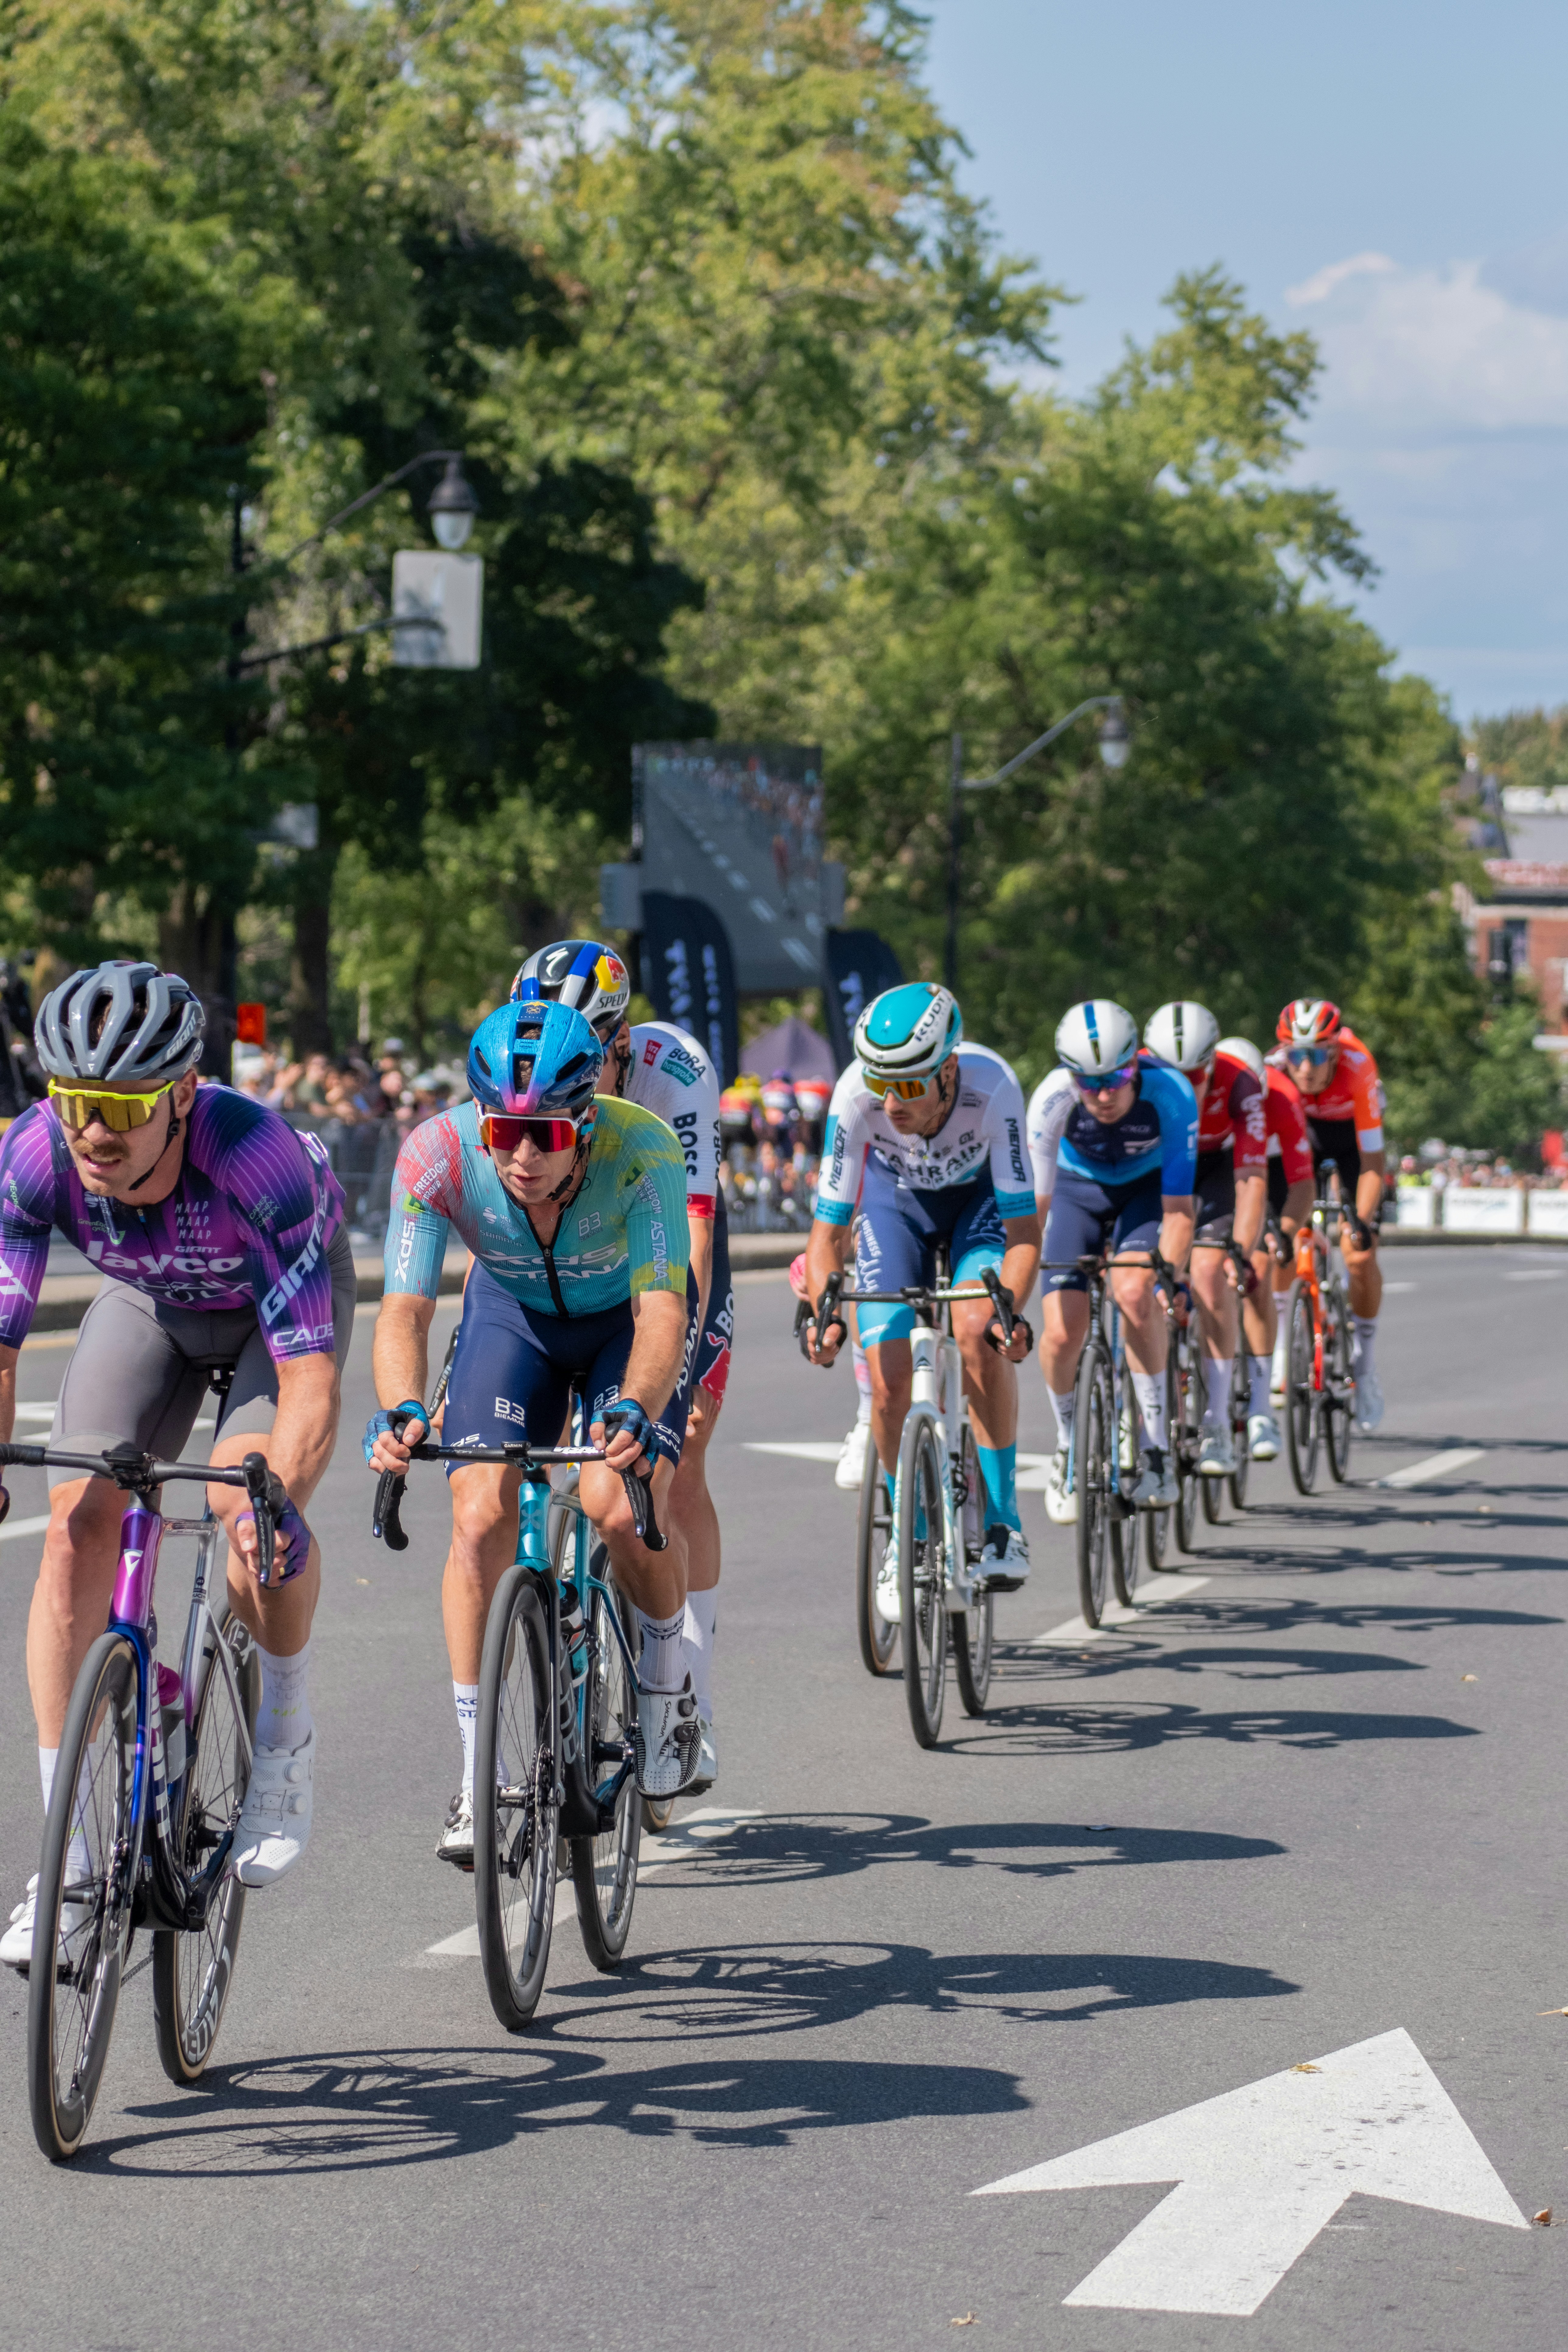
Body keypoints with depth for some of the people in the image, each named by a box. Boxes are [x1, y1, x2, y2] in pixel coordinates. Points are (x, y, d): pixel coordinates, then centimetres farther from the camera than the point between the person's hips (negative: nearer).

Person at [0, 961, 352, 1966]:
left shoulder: (258, 1157, -42)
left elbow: (311, 1382, -43)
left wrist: (275, 1501, -61)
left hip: (283, 1292, -3)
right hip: (150, 1299, 3)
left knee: (247, 1499, -28)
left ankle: (287, 1739, 0)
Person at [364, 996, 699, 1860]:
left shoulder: (641, 1150, -36)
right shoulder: (437, 1156, -31)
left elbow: (661, 1308, -41)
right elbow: (404, 1309, -34)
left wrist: (632, 1411, -60)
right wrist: (400, 1411, -54)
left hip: (625, 1315, -2)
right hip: (513, 1312, 2)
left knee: (621, 1504, -24)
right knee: (481, 1514, -16)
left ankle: (668, 1686, 6)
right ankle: (476, 1776, -5)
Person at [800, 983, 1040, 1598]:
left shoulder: (992, 1088, -38)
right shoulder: (856, 1097, -34)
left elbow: (1023, 1231, -34)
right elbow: (828, 1229, -26)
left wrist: (1008, 1308, -51)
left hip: (981, 1198, -1)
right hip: (896, 1200, 2)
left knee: (977, 1331, -28)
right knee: (889, 1381, -11)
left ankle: (1003, 1522, -14)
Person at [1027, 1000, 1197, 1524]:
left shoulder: (1172, 1095, -34)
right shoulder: (1053, 1099, -32)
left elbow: (1178, 1208, -30)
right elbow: (1033, 1200, -25)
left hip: (1148, 1188, -1)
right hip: (1079, 1188, 1)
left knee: (1134, 1293, -30)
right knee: (1062, 1332, -14)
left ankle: (1158, 1452, -18)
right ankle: (1067, 1447, 15)